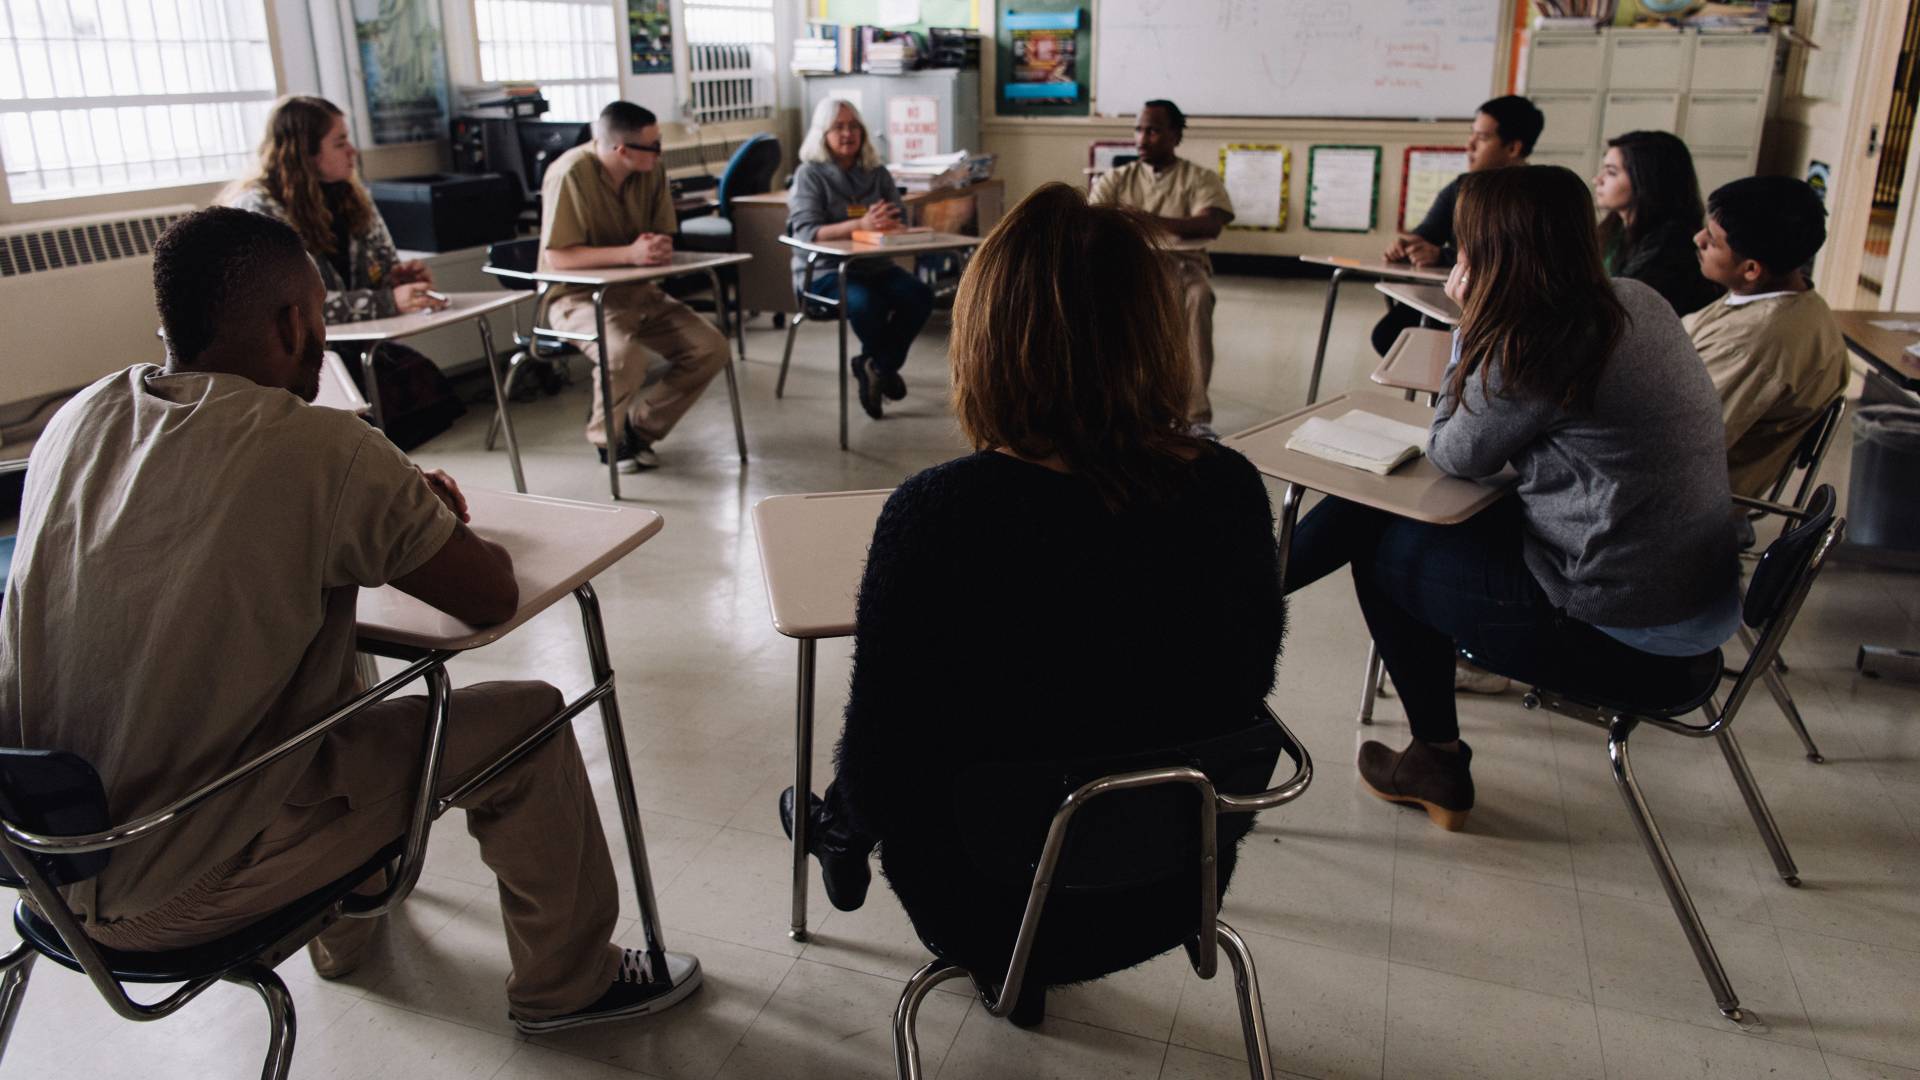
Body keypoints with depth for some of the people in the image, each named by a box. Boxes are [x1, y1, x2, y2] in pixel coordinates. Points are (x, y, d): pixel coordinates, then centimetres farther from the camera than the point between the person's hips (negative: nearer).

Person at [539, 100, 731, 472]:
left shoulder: (650, 171, -1)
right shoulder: (570, 174, -20)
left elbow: (664, 238, 8)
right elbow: (557, 256, -23)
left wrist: (658, 249, -18)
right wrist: (630, 253, -29)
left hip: (637, 291, 7)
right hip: (578, 296, -7)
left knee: (710, 348, -10)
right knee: (624, 356, -36)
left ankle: (638, 428, 6)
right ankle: (606, 436, -3)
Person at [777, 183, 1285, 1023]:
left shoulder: (936, 514, -29)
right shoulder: (1232, 492, -16)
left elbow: (878, 773, -19)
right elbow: (1245, 689, 1)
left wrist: (848, 818, 5)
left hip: (995, 907, -4)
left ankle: (832, 832, 56)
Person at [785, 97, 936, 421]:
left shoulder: (877, 173, 10)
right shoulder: (810, 174, -3)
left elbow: (901, 223, 3)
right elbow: (805, 232, -16)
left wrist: (888, 223, -24)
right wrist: (860, 224, -31)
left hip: (874, 266, 5)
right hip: (823, 272, -4)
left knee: (920, 295, -23)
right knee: (865, 302, -34)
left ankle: (875, 367, -5)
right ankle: (884, 368, -3)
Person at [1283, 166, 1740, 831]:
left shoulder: (1544, 346, -23)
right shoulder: (1631, 301, 4)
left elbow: (1455, 456, -7)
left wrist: (1471, 327, -3)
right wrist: (1480, 324, 8)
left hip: (1614, 619, -9)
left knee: (1382, 549, 10)